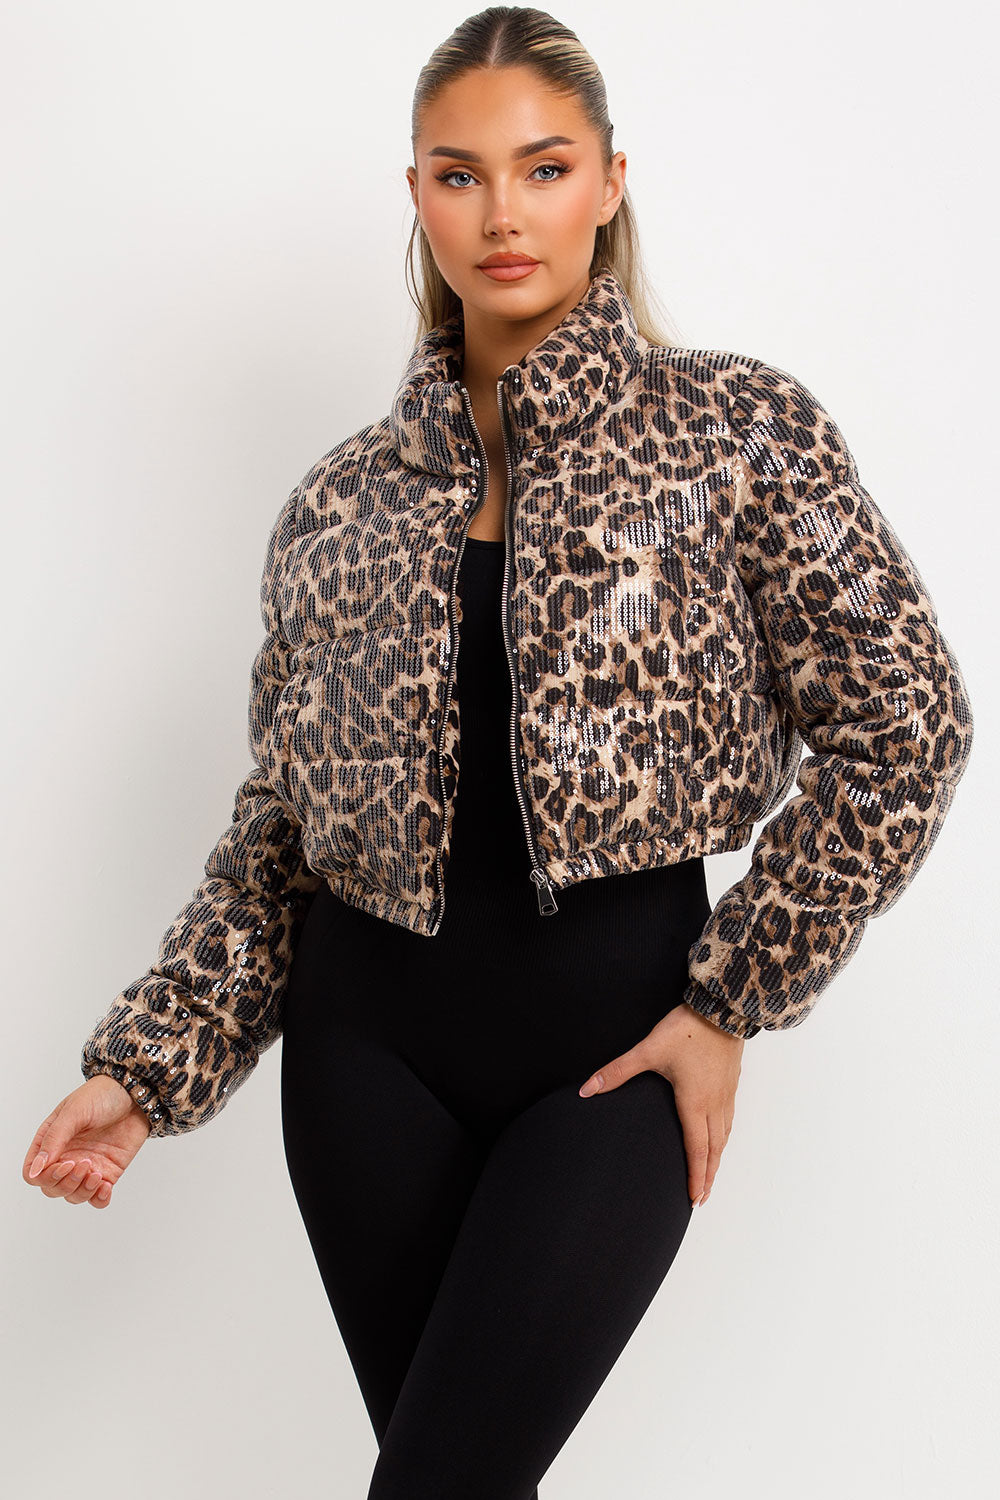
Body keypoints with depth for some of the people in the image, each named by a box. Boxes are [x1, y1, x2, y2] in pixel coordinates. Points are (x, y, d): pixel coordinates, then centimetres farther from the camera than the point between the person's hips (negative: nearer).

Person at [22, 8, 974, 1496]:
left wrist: (729, 1002, -5)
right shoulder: (349, 495, 7)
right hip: (373, 1035, 3)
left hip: (616, 1033, -3)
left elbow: (904, 734, -4)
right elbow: (281, 815, 10)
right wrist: (149, 1060, 4)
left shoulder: (738, 428, -3)